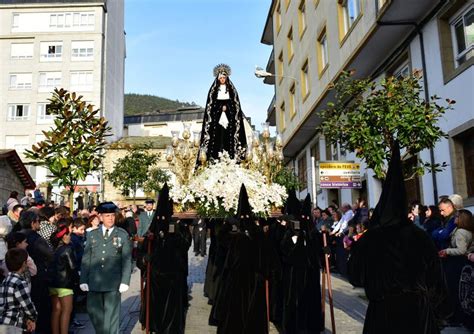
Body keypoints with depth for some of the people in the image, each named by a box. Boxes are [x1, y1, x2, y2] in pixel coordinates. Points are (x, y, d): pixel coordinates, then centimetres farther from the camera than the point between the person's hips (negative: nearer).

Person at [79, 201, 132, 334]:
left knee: (112, 313, 4)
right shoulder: (92, 235, 7)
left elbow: (127, 260, 0)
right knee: (93, 311, 9)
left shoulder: (122, 235, 1)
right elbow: (85, 259, 7)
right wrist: (83, 280, 1)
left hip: (113, 283, -2)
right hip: (94, 282, 2)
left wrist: (125, 281, -7)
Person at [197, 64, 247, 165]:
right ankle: (216, 159, -19)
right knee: (218, 136, -13)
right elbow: (210, 104, 7)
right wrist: (221, 107, -7)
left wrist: (226, 107, -8)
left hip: (229, 116, 0)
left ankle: (230, 159, -17)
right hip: (217, 116, 0)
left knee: (228, 137, -11)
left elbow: (236, 104, 8)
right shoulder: (214, 89, 16)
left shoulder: (231, 89, 17)